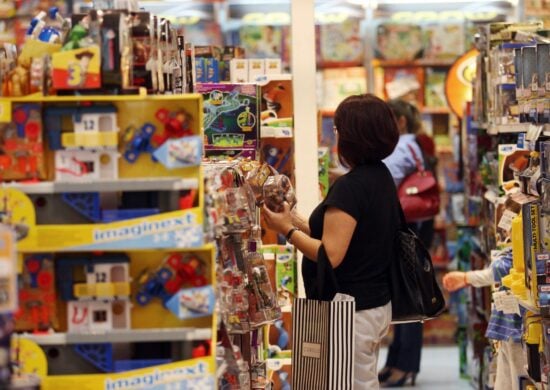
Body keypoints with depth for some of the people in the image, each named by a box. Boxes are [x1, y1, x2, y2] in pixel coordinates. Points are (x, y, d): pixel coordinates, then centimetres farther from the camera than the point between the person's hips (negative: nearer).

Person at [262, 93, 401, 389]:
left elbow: (331, 255, -23)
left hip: (350, 310, -10)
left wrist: (288, 230, -11)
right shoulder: (381, 177, 9)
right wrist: (298, 221, 11)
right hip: (378, 305, 10)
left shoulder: (350, 186, -20)